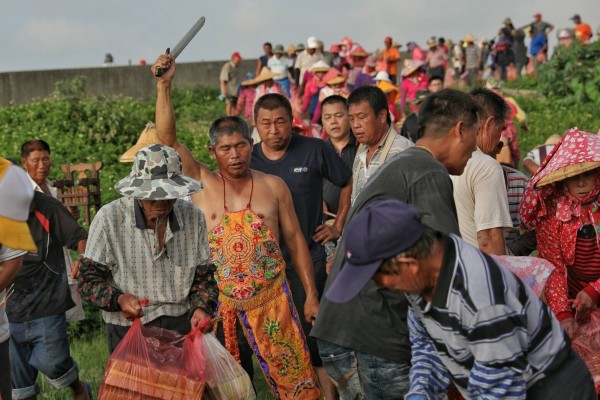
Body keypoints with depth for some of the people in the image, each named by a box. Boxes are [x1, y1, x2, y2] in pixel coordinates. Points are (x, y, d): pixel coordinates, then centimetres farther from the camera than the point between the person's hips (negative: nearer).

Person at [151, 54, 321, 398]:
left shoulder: (274, 186, 1)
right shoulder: (202, 183, 0)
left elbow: (295, 240, 4)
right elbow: (168, 138, -8)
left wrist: (312, 295, 2)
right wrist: (165, 85, -17)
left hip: (271, 298, -1)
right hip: (219, 302, 1)